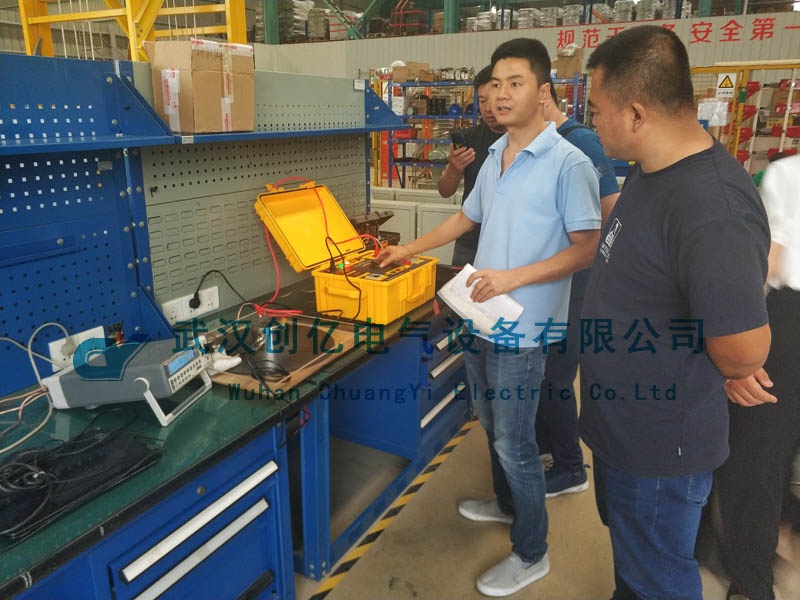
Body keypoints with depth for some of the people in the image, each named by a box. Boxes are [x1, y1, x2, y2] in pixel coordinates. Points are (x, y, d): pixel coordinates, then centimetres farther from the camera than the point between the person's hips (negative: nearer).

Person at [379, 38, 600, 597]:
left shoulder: (568, 163, -14)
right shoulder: (495, 156, 9)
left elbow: (586, 248, -14)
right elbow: (467, 217, 22)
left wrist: (514, 278, -23)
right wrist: (408, 250, 25)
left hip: (522, 327, -7)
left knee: (514, 441, 3)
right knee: (493, 424, 22)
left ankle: (531, 553, 25)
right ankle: (508, 503, 47)